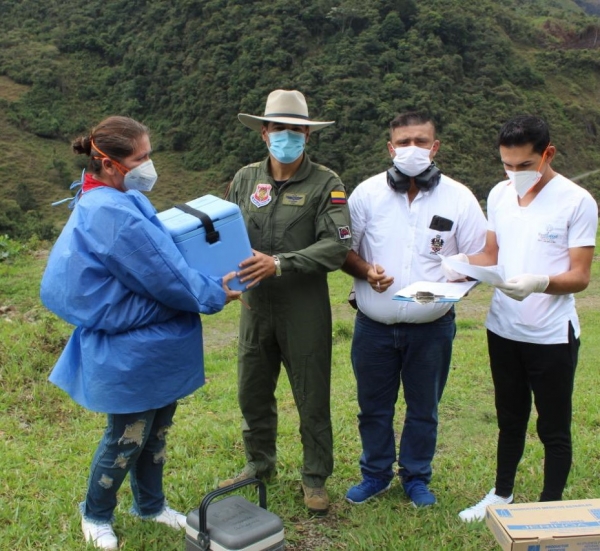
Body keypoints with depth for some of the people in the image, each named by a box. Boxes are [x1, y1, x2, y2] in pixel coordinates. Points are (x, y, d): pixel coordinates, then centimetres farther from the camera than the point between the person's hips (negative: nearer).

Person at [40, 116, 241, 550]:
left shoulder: (125, 201, 6)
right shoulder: (110, 213, -26)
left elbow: (157, 255, 16)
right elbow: (165, 279, -22)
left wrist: (207, 284, 4)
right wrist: (215, 295, -8)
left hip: (157, 343, 9)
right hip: (130, 351, -9)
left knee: (157, 428, 21)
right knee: (128, 437, 10)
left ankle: (151, 505, 42)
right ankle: (96, 515, 34)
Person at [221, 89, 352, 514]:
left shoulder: (325, 184, -7)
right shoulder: (245, 179, 6)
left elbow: (337, 246, -16)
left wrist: (279, 263, -23)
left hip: (305, 310, -4)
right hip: (256, 305, 4)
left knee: (312, 399, 8)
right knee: (253, 392, 17)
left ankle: (316, 478, 28)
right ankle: (260, 464, 40)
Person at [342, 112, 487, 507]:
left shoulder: (459, 198, -5)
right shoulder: (367, 193, -2)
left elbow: (478, 260, 0)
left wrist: (450, 281, -20)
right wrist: (365, 271, -17)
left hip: (432, 329, -1)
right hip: (374, 326, 1)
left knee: (423, 409, 14)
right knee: (373, 406, 14)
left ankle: (417, 478, 35)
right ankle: (376, 475, 35)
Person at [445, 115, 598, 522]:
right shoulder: (499, 195, 4)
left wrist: (540, 282, -33)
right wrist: (458, 266, -8)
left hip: (552, 335, -5)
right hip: (503, 330, 5)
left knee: (554, 429, 10)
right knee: (510, 420, 21)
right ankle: (502, 495, 39)